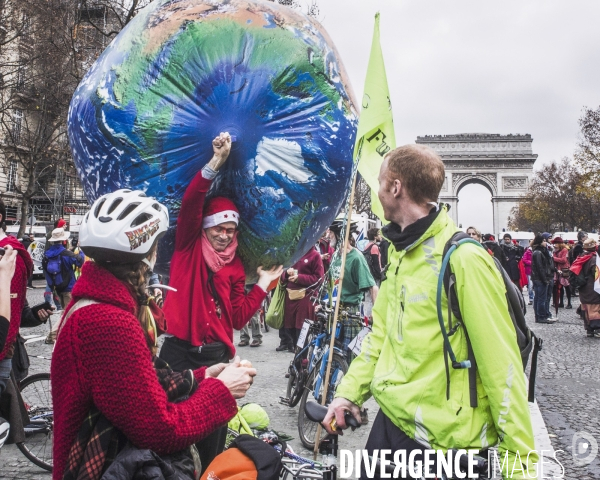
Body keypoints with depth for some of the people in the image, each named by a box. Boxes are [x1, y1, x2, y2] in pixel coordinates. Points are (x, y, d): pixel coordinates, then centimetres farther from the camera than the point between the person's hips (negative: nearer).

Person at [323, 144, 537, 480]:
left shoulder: (463, 259, -19)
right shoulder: (401, 254, 7)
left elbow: (501, 364, -19)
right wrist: (350, 391, 4)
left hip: (440, 443, -7)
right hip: (390, 423, 7)